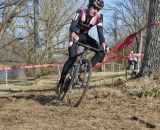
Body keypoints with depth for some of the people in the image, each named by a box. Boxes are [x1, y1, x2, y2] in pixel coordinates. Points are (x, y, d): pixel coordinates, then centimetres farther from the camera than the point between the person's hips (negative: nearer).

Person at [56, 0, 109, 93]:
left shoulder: (98, 17, -14)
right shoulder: (81, 12, -24)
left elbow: (100, 32, -21)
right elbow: (72, 25, -37)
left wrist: (103, 43, -42)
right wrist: (73, 33, -60)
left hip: (85, 36, 4)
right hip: (75, 35, -4)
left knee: (101, 52, -19)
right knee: (72, 57, -23)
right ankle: (62, 80, -13)